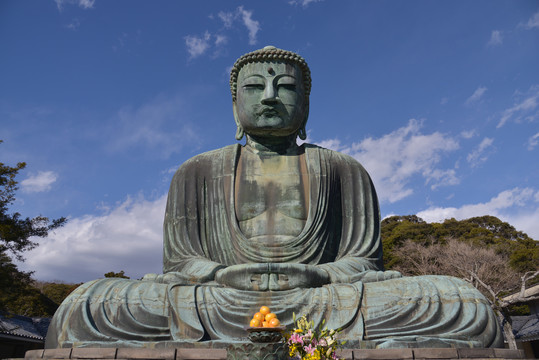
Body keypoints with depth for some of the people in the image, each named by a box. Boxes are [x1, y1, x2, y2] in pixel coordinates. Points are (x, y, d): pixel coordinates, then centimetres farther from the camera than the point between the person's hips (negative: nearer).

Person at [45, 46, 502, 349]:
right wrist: (222, 275, -14)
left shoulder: (344, 171, 16)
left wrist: (318, 275, -14)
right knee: (81, 311, -23)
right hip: (217, 302, 1)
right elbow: (178, 261, 9)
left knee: (467, 307, -23)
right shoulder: (197, 173, 16)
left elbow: (365, 259, 9)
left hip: (322, 304, 1)